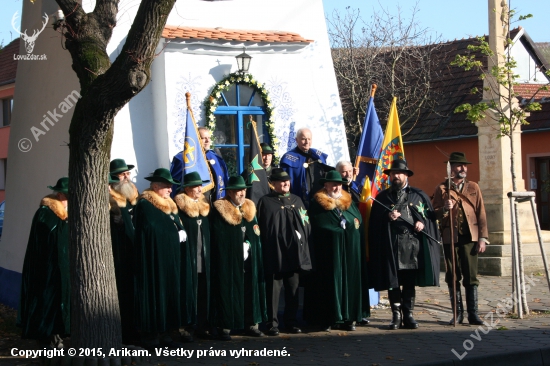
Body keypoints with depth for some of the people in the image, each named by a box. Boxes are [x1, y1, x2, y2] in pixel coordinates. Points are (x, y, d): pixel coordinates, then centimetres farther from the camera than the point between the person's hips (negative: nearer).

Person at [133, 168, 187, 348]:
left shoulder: (170, 205, 18)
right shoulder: (145, 205, -8)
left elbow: (179, 226, 14)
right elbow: (153, 229, -18)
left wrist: (181, 233, -8)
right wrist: (174, 234, -7)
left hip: (170, 260, 8)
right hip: (154, 260, -8)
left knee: (169, 295, 6)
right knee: (154, 295, -6)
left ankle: (164, 333, 10)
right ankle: (151, 336, -2)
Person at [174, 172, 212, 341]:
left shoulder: (205, 207, 14)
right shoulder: (180, 207, -6)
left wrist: (208, 255, 13)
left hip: (203, 260, 6)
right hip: (188, 259, -6)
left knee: (203, 293, 7)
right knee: (188, 293, -4)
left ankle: (201, 326, 14)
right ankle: (187, 327, 1)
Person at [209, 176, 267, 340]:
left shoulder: (250, 209, 14)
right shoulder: (219, 210, -5)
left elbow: (256, 235, 16)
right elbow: (218, 239, -8)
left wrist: (249, 245, 2)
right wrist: (237, 246, -10)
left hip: (249, 261, 6)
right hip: (228, 261, -6)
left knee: (250, 291, 8)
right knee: (228, 293, -3)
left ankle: (251, 324, 17)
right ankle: (225, 327, 2)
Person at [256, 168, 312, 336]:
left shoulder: (296, 200, 15)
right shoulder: (266, 201, 1)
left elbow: (306, 223, 16)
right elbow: (261, 227, -3)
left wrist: (301, 234, 0)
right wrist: (266, 247, -8)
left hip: (294, 252, 5)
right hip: (274, 254, -4)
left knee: (293, 289, 9)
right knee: (273, 289, -2)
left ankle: (291, 322, 18)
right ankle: (272, 324, 4)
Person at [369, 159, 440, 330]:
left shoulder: (418, 195, 13)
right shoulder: (382, 197, 11)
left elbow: (430, 216, 10)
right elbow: (374, 222, 4)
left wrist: (423, 223, -9)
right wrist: (387, 217, -13)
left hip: (413, 244, 1)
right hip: (391, 245, 0)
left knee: (410, 282, 4)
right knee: (393, 281, 0)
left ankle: (408, 314, 10)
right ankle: (396, 315, 7)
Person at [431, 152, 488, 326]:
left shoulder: (473, 187, 11)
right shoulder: (442, 189, 7)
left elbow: (481, 214, 7)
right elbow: (434, 214, 5)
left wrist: (482, 238, -1)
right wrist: (445, 209, -16)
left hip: (470, 237, 1)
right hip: (450, 238, 0)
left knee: (471, 277, -1)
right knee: (453, 277, 3)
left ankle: (473, 313, 4)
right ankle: (457, 313, 10)